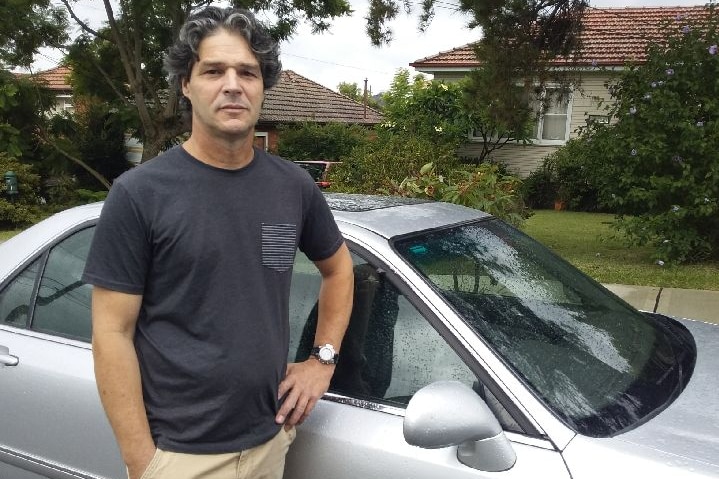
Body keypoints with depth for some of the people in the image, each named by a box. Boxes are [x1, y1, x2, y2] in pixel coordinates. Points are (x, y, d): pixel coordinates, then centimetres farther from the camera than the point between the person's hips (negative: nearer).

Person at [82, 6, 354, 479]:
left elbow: (338, 267, 15)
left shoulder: (295, 187, -1)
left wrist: (324, 358, 6)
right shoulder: (139, 193, -12)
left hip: (271, 437, 5)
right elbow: (112, 334, -11)